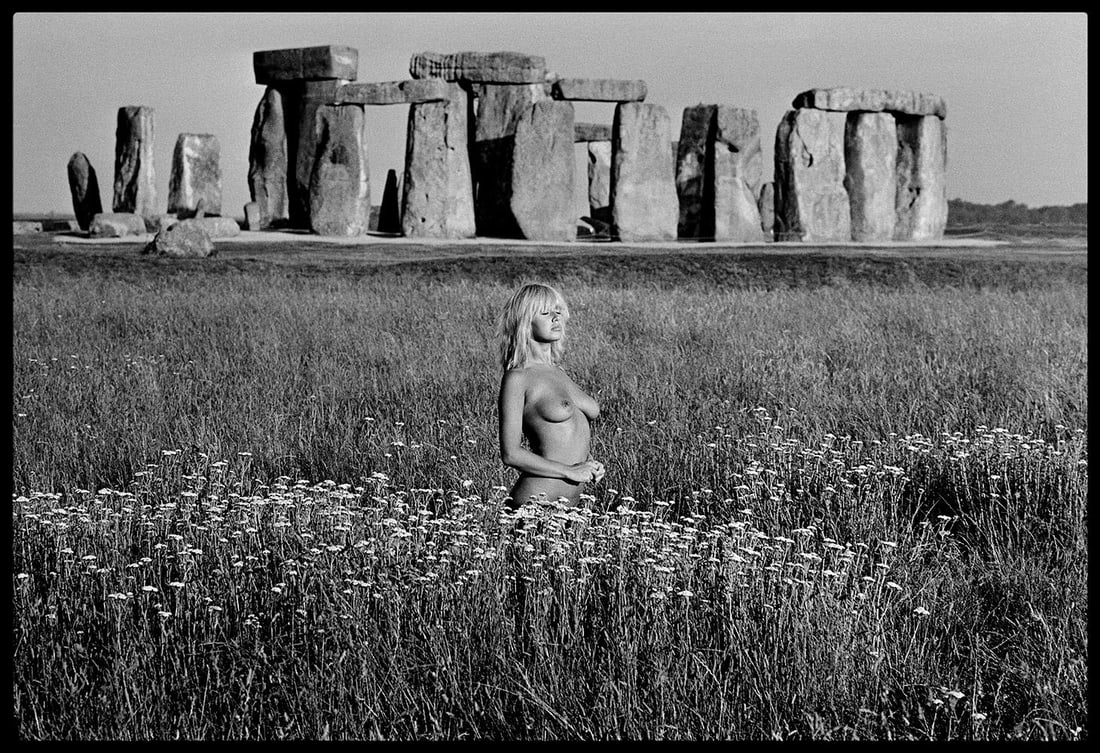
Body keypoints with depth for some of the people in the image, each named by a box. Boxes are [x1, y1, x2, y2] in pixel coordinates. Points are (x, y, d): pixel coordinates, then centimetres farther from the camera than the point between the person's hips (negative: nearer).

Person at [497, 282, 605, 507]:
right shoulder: (517, 378, -6)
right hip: (538, 500, -7)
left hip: (569, 502, 7)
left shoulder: (558, 371, 15)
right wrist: (570, 471, -11)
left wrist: (590, 465, 7)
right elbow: (510, 454, -12)